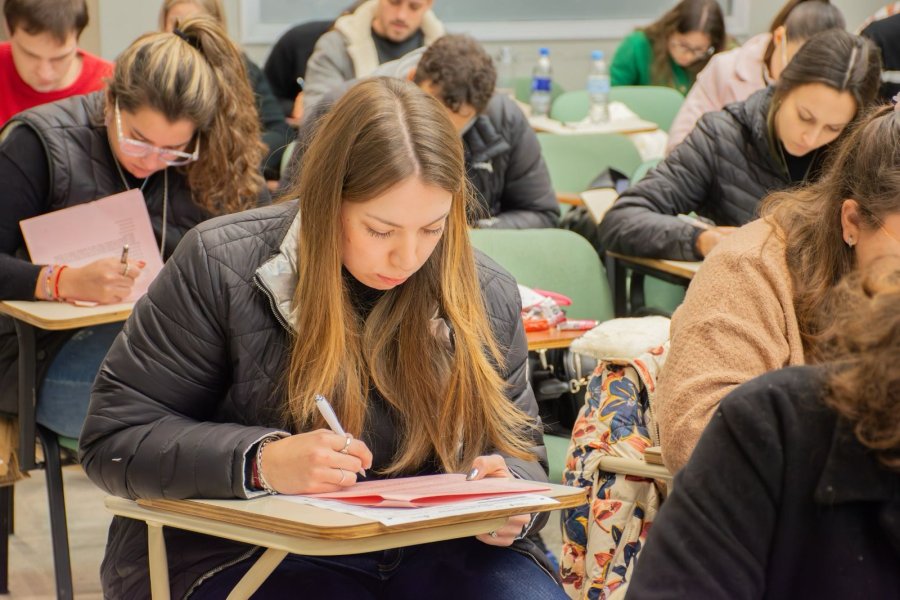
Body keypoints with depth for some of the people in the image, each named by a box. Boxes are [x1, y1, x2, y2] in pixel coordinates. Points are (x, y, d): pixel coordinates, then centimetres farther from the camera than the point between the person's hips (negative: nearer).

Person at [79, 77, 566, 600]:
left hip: (432, 551, 3)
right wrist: (260, 462, -24)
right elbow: (115, 438, -6)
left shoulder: (488, 297, 4)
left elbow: (521, 452, 15)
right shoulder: (221, 267, -7)